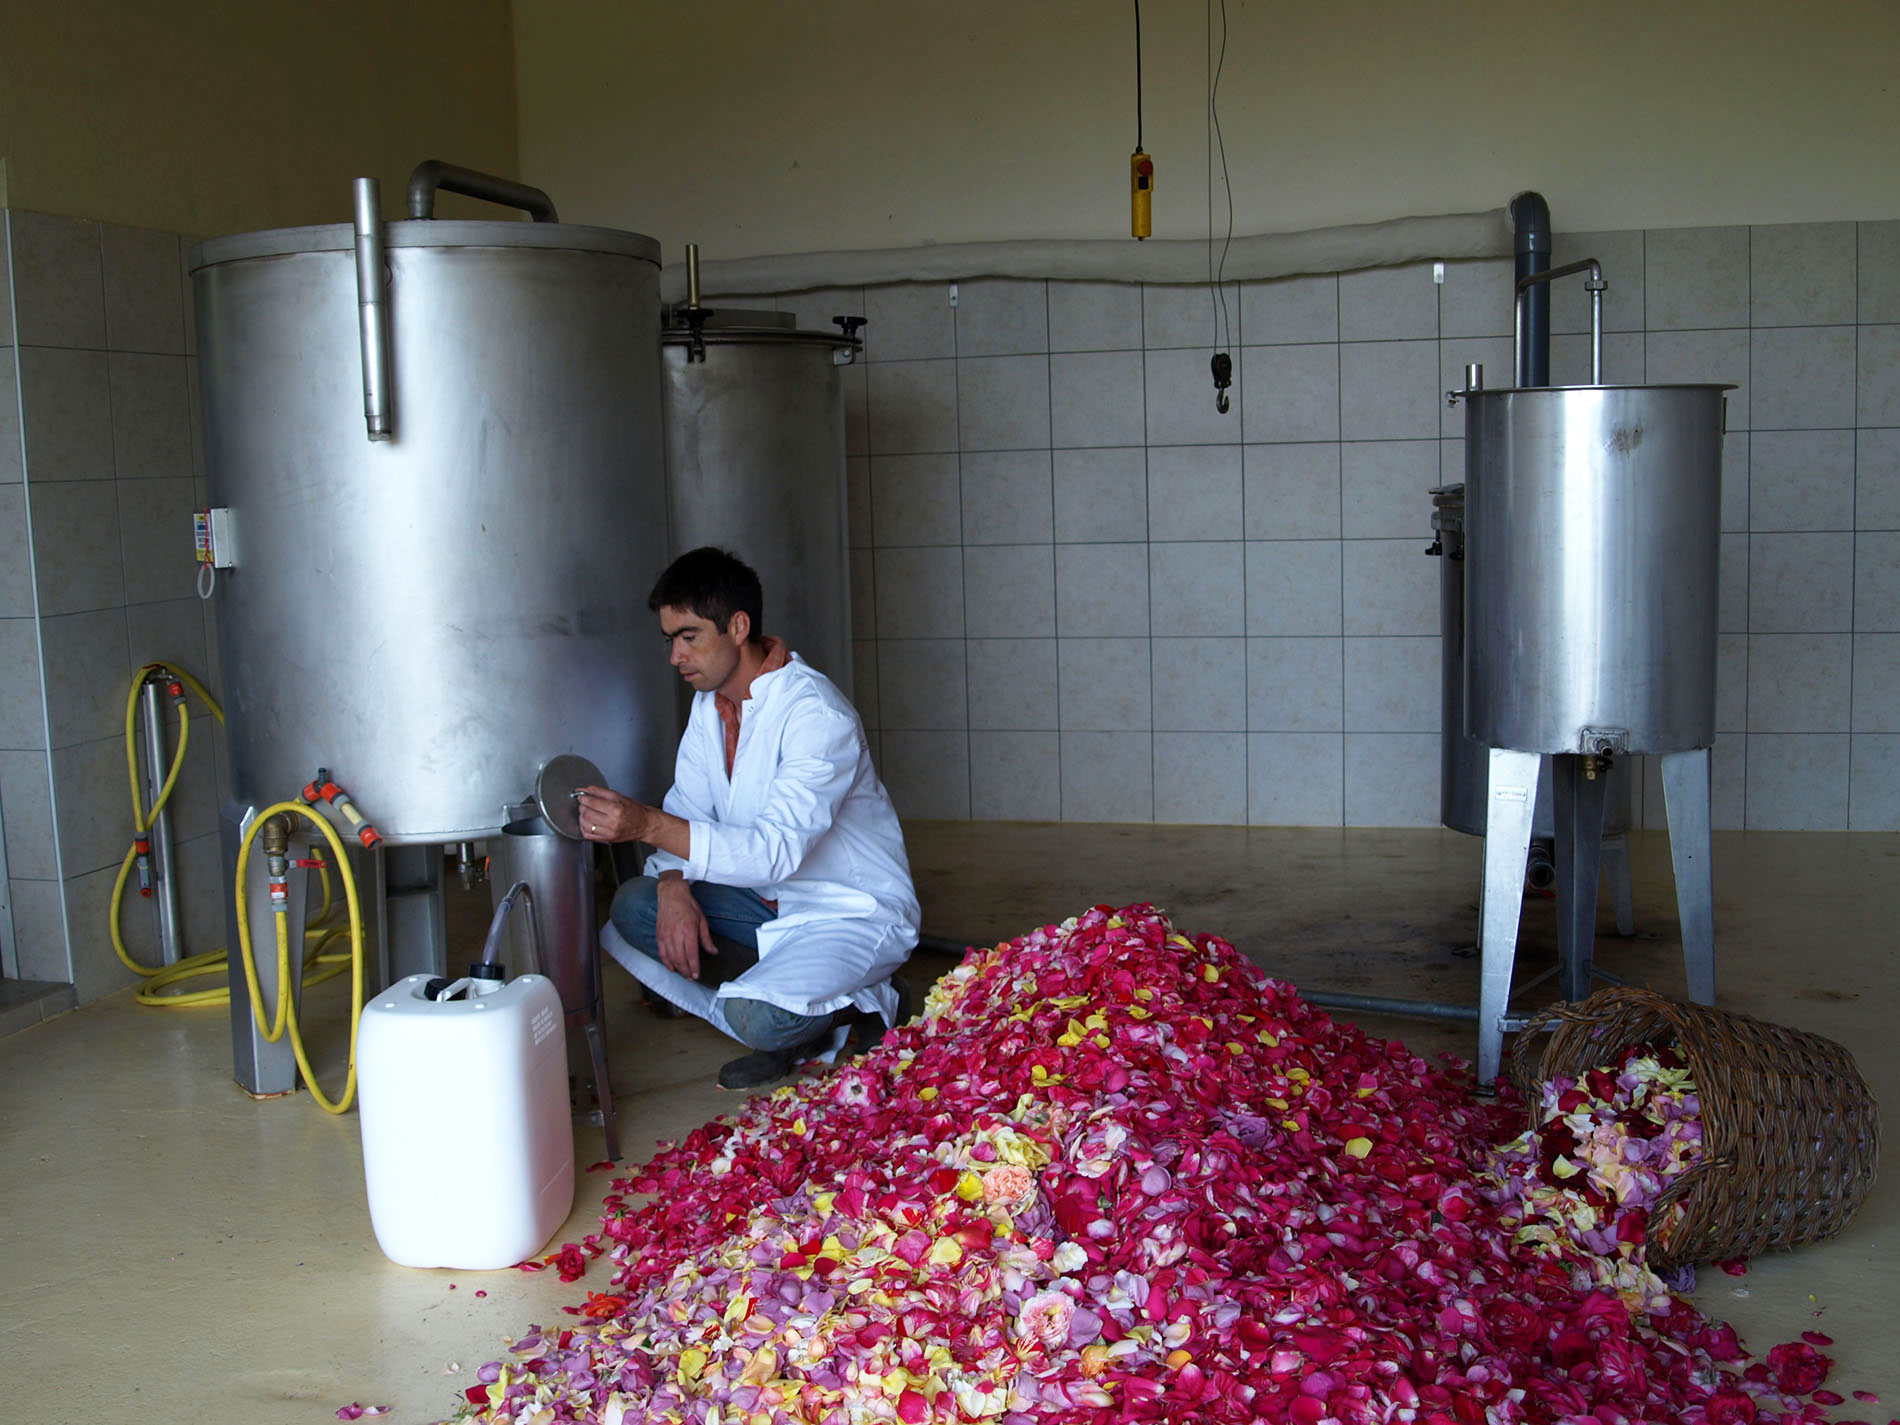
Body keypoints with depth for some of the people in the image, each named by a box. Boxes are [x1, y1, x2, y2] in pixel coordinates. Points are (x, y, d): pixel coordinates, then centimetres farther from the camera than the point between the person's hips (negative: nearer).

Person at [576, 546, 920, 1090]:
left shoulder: (817, 714, -25)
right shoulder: (710, 702, 3)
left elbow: (777, 850, -34)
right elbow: (687, 808, 4)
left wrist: (648, 825, -43)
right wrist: (674, 885, -18)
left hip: (858, 914, -8)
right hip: (771, 902, 9)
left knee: (760, 1016, -32)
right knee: (635, 908, -10)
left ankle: (870, 1001, 0)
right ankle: (795, 1026, -7)